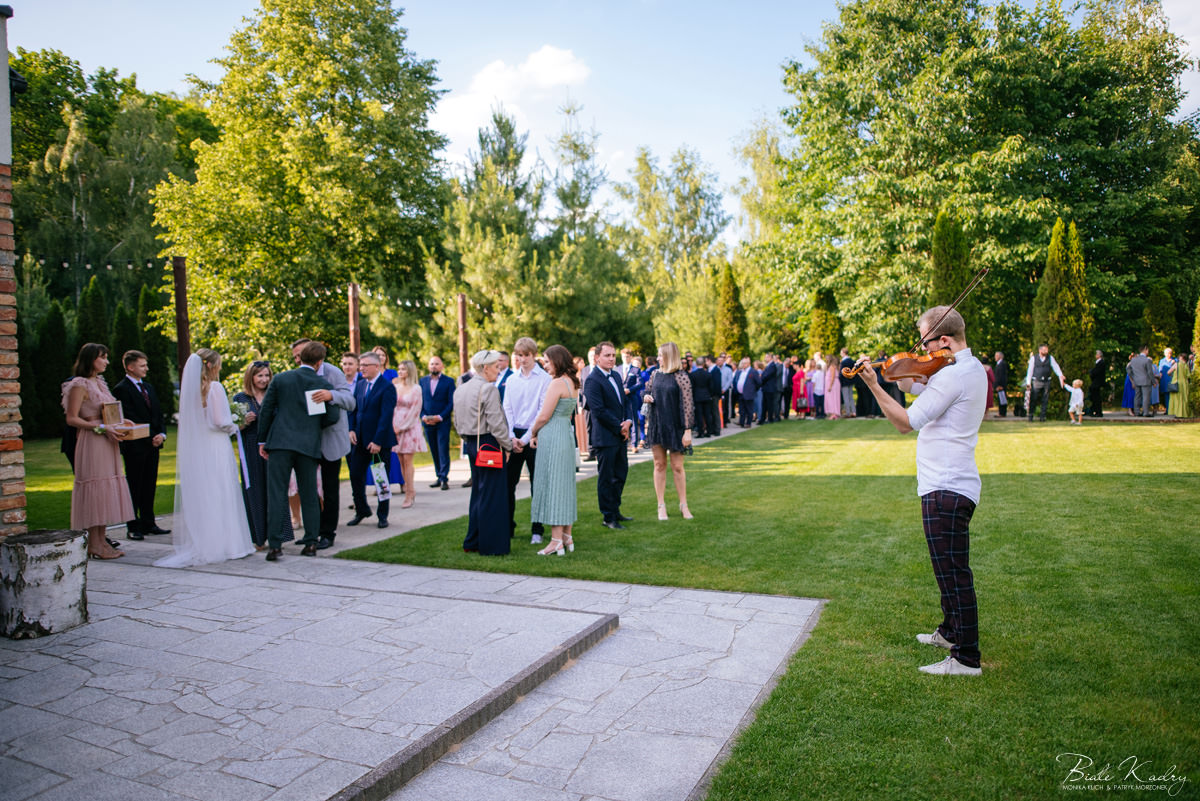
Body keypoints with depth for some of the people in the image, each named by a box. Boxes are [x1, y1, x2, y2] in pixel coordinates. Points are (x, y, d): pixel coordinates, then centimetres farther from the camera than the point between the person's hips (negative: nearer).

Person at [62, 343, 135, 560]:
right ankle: (94, 546, -1)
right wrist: (101, 428, -19)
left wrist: (119, 421, 7)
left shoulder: (99, 383, 17)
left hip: (107, 444, 9)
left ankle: (102, 542, 12)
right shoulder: (80, 385, -9)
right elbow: (72, 419, -13)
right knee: (95, 487, -6)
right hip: (91, 443, -9)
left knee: (105, 490, 7)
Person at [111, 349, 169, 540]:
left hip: (153, 445, 7)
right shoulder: (121, 389, -8)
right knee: (134, 487, -1)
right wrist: (150, 438, -13)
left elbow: (158, 413, 17)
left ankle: (148, 524, 18)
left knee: (150, 486, 11)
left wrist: (162, 434, 1)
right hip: (135, 447, -7)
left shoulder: (148, 387, 17)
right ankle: (133, 527, 6)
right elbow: (128, 419, -14)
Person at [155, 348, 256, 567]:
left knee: (197, 498, 10)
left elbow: (188, 421, 12)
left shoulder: (189, 388, 6)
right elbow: (222, 422, -15)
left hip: (194, 450, 6)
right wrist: (235, 427, 6)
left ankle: (199, 545, 15)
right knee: (219, 497, 0)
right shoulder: (215, 388, -11)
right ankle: (222, 543, 4)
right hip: (215, 448, -6)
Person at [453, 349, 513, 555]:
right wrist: (507, 446, -8)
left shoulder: (460, 389, 10)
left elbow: (457, 422, 15)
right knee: (491, 495, -1)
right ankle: (491, 545, 5)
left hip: (471, 445, 9)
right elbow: (496, 424, -18)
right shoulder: (489, 389, -16)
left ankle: (472, 542, 24)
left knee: (478, 492, 18)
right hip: (489, 444, -9)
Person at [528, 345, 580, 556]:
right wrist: (540, 433, 15)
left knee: (551, 485, -4)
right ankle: (567, 537, 19)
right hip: (567, 435, 9)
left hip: (552, 437, -9)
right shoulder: (573, 383, 12)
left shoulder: (557, 383, -16)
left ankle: (556, 540, -1)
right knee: (565, 485, 13)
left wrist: (534, 434, 1)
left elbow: (544, 416, -16)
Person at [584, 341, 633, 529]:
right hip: (605, 437, -9)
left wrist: (628, 422, -2)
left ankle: (615, 510, 30)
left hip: (620, 435, 9)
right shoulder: (593, 380, -14)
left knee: (621, 473, 16)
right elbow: (599, 411, -19)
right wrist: (619, 427, -13)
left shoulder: (615, 376, 13)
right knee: (606, 478, 1)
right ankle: (608, 517, 11)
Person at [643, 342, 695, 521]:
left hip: (675, 426, -4)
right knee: (659, 465, 7)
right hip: (656, 424, 5)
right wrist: (645, 396, -2)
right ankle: (661, 506, 15)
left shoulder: (681, 377, -10)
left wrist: (687, 430, -15)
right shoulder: (656, 374, 7)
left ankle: (683, 505, 17)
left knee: (677, 466, 2)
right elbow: (647, 391, 23)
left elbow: (687, 404, -12)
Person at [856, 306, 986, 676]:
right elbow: (911, 385, 19)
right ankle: (951, 631, 39)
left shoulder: (952, 375, -19)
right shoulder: (971, 368, 14)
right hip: (953, 485, 11)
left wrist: (874, 386, -18)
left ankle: (966, 657, 4)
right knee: (949, 568, 23)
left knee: (953, 572, -4)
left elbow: (906, 422, -20)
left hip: (946, 489, -11)